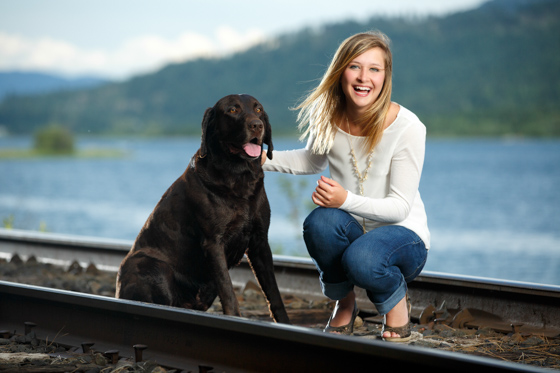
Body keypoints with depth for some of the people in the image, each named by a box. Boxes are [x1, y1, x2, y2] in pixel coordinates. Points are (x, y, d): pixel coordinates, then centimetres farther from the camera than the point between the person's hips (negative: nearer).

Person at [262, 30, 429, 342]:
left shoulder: (407, 127, -20)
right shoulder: (327, 117, -7)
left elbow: (401, 206, -19)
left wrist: (346, 199, -35)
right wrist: (264, 160, 2)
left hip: (403, 236, -4)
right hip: (349, 232, 4)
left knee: (361, 257, -38)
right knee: (321, 220, -32)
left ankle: (396, 302, -1)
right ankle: (344, 303, -3)